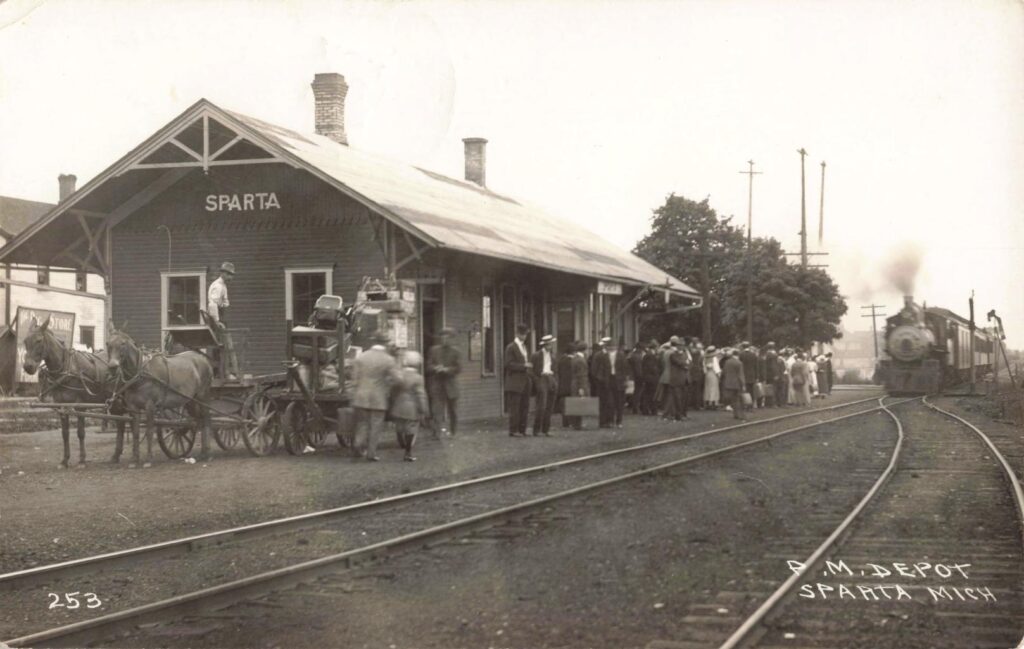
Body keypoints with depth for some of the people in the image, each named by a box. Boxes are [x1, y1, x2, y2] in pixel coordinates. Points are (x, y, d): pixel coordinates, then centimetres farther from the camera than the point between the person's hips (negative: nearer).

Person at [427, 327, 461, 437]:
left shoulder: (455, 351, 3)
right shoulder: (434, 350, 7)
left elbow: (458, 367, -3)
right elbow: (429, 366, 5)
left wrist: (447, 369, -18)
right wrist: (436, 368, -16)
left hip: (451, 384, 0)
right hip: (437, 383, 0)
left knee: (453, 410, 8)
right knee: (438, 408, -10)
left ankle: (453, 431, 20)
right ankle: (437, 432, -13)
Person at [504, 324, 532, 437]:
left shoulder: (524, 347, 20)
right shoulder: (511, 347, -5)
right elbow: (509, 364, -12)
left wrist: (527, 366, 11)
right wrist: (523, 366, -18)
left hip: (524, 381, 8)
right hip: (515, 382, -8)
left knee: (524, 407, 6)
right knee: (514, 407, -7)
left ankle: (522, 430, 10)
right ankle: (513, 430, -5)